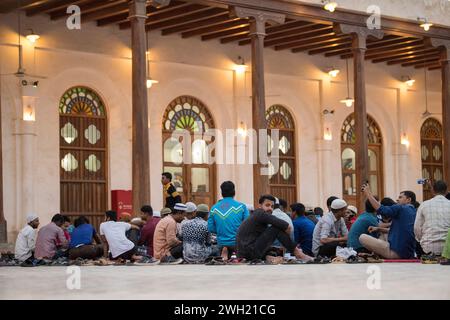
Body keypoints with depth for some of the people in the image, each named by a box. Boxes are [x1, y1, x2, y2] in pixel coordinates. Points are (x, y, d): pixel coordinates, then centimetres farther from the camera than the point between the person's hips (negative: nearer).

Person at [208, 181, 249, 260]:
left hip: (222, 243, 3)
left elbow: (210, 228, 4)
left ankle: (225, 253, -9)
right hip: (237, 242, -2)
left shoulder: (214, 209, 1)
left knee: (224, 261, 21)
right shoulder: (241, 206, -5)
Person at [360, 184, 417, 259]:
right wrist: (378, 228, 24)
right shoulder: (414, 212, 17)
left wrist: (368, 193, -5)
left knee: (362, 237, -8)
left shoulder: (401, 209, -8)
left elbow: (380, 209, -15)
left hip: (395, 252, -9)